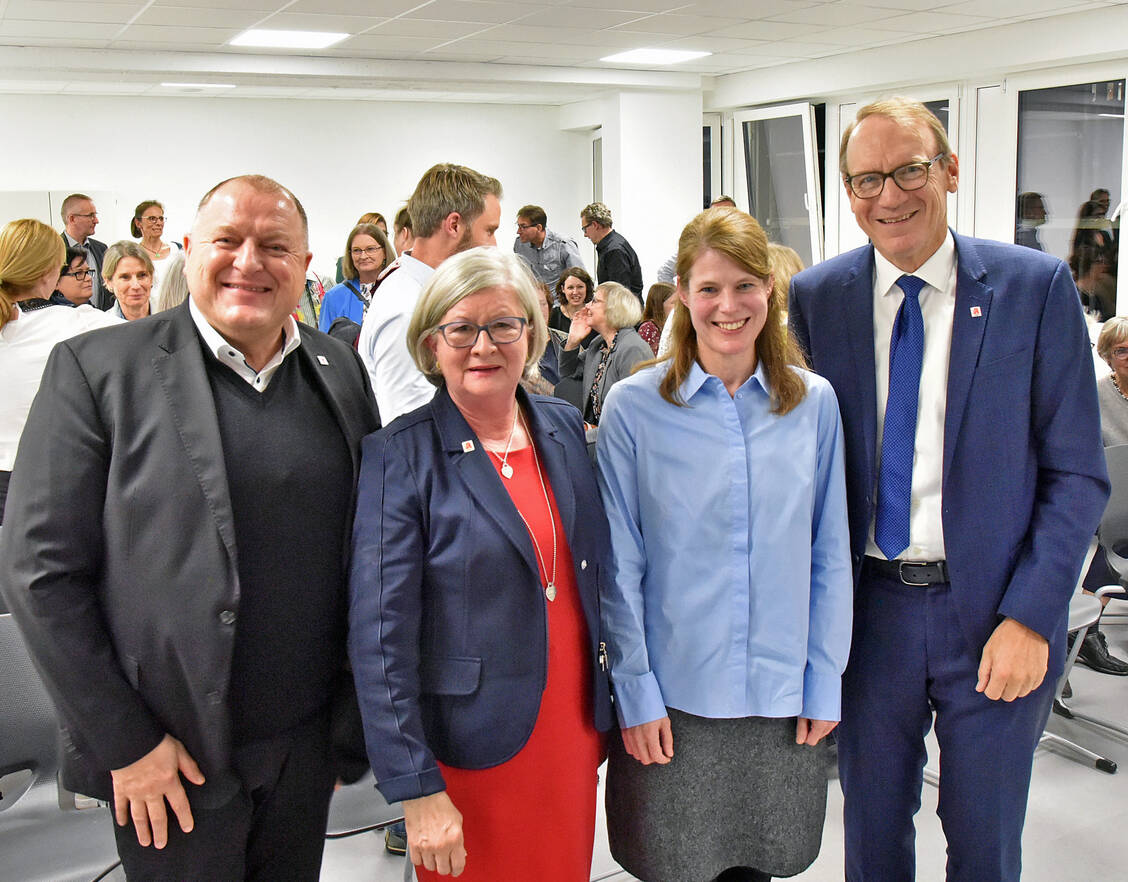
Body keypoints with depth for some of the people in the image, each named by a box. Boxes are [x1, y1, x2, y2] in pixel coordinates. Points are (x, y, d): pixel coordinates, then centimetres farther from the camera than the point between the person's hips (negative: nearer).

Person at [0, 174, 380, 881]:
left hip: (311, 739, 4)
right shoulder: (97, 368, -10)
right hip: (173, 755, -4)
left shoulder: (342, 370, 3)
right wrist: (125, 742, -11)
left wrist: (356, 709, 6)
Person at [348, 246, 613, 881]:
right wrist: (417, 791, -17)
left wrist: (609, 708, 11)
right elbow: (381, 635, -14)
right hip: (471, 751, -5)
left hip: (575, 733, 5)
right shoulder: (400, 457, -12)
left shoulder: (565, 427, 4)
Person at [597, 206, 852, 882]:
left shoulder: (814, 402, 0)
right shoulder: (634, 407, -7)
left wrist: (824, 683, 2)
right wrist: (636, 694, -7)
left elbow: (830, 557, 4)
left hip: (783, 697, 2)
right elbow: (620, 568, -5)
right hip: (674, 698, -2)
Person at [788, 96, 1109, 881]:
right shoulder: (816, 297, -1)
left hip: (995, 613, -1)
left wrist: (1029, 617, -11)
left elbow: (1077, 473, -5)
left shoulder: (1035, 286, -6)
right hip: (867, 609, 1)